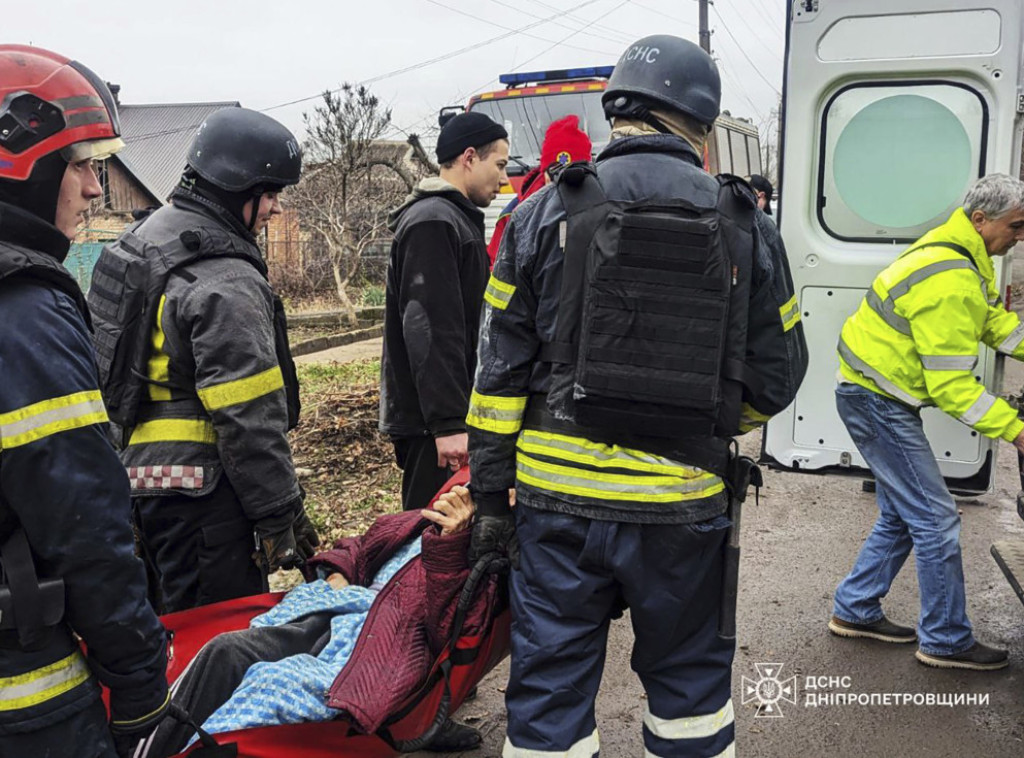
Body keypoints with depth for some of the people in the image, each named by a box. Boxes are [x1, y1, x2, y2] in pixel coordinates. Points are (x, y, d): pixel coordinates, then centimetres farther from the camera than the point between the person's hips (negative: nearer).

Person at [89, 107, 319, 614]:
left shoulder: (142, 238, 12)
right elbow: (248, 420, -22)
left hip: (137, 472, 10)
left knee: (170, 627, 23)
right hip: (199, 495, -10)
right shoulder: (225, 283, -20)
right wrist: (280, 515, -15)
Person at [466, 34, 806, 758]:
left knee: (550, 690, 13)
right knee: (691, 681, 22)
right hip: (683, 505, 1)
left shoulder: (545, 214, -1)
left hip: (559, 497, 0)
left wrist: (490, 492, 3)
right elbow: (776, 375, 6)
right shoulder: (741, 225, 1)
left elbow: (500, 371, -2)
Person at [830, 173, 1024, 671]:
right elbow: (952, 386, -25)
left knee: (902, 515, 16)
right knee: (935, 520, -3)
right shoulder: (952, 284, -25)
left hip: (876, 396, 11)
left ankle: (854, 611, 26)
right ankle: (946, 641, 10)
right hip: (877, 401, -11)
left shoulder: (963, 253, 9)